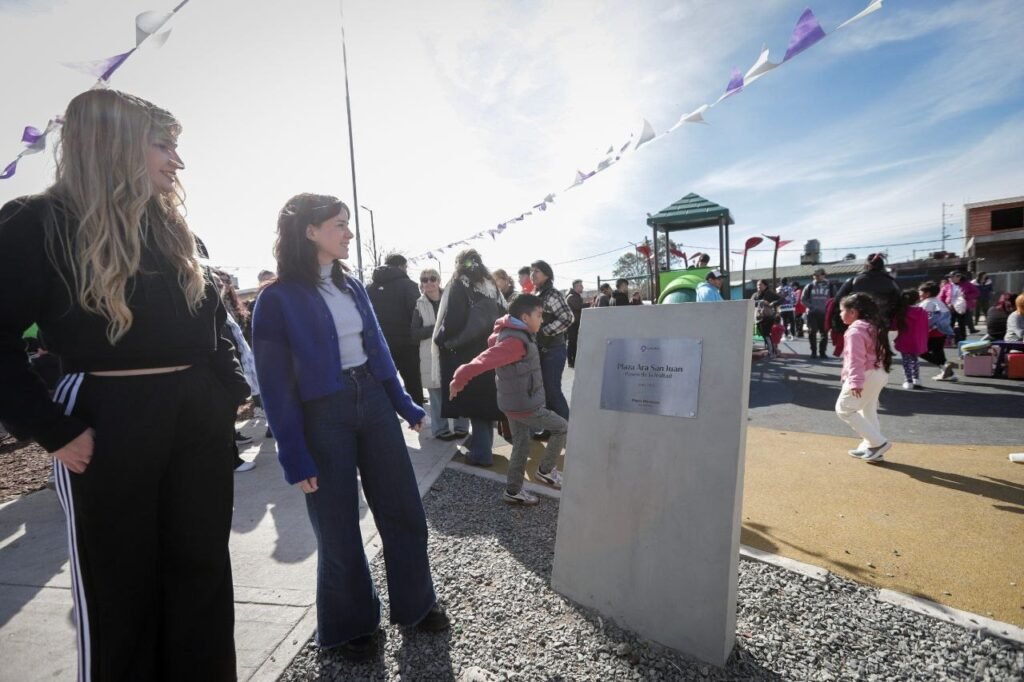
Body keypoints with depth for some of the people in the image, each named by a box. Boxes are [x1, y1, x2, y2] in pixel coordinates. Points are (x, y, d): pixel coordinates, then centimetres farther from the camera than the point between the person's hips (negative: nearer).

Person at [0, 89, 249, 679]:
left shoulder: (173, 228, 13)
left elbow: (215, 318, 17)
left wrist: (230, 388, 7)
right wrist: (54, 431, -14)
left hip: (199, 417, 5)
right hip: (111, 423, -5)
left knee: (204, 575, 15)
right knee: (119, 589, 11)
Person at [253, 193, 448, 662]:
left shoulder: (351, 286, 7)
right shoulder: (278, 299, -11)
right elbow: (276, 384, -11)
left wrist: (405, 405, 13)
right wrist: (294, 457, -12)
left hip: (373, 401, 6)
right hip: (322, 416, -5)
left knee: (404, 511, 13)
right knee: (339, 530, 11)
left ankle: (415, 605, 36)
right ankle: (350, 627, 35)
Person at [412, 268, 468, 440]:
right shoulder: (420, 306, 2)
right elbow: (415, 335, -4)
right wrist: (437, 328, -16)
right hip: (432, 356, -1)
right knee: (437, 395, 5)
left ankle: (461, 427, 20)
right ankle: (441, 429, 19)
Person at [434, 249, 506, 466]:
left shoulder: (459, 285, -5)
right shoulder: (491, 286, 12)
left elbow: (452, 319, -16)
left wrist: (441, 340, -2)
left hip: (467, 354, -6)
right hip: (491, 352, 6)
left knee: (474, 401, 1)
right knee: (486, 399, 14)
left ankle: (481, 453, 7)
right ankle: (480, 442, 28)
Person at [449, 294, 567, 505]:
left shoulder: (513, 334, 5)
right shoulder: (516, 342, -27)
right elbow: (484, 361, -32)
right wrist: (460, 379, -26)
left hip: (514, 403, 9)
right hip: (525, 405, -9)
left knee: (521, 445, 17)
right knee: (562, 428, 6)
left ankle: (513, 491, 26)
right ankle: (546, 470, 20)